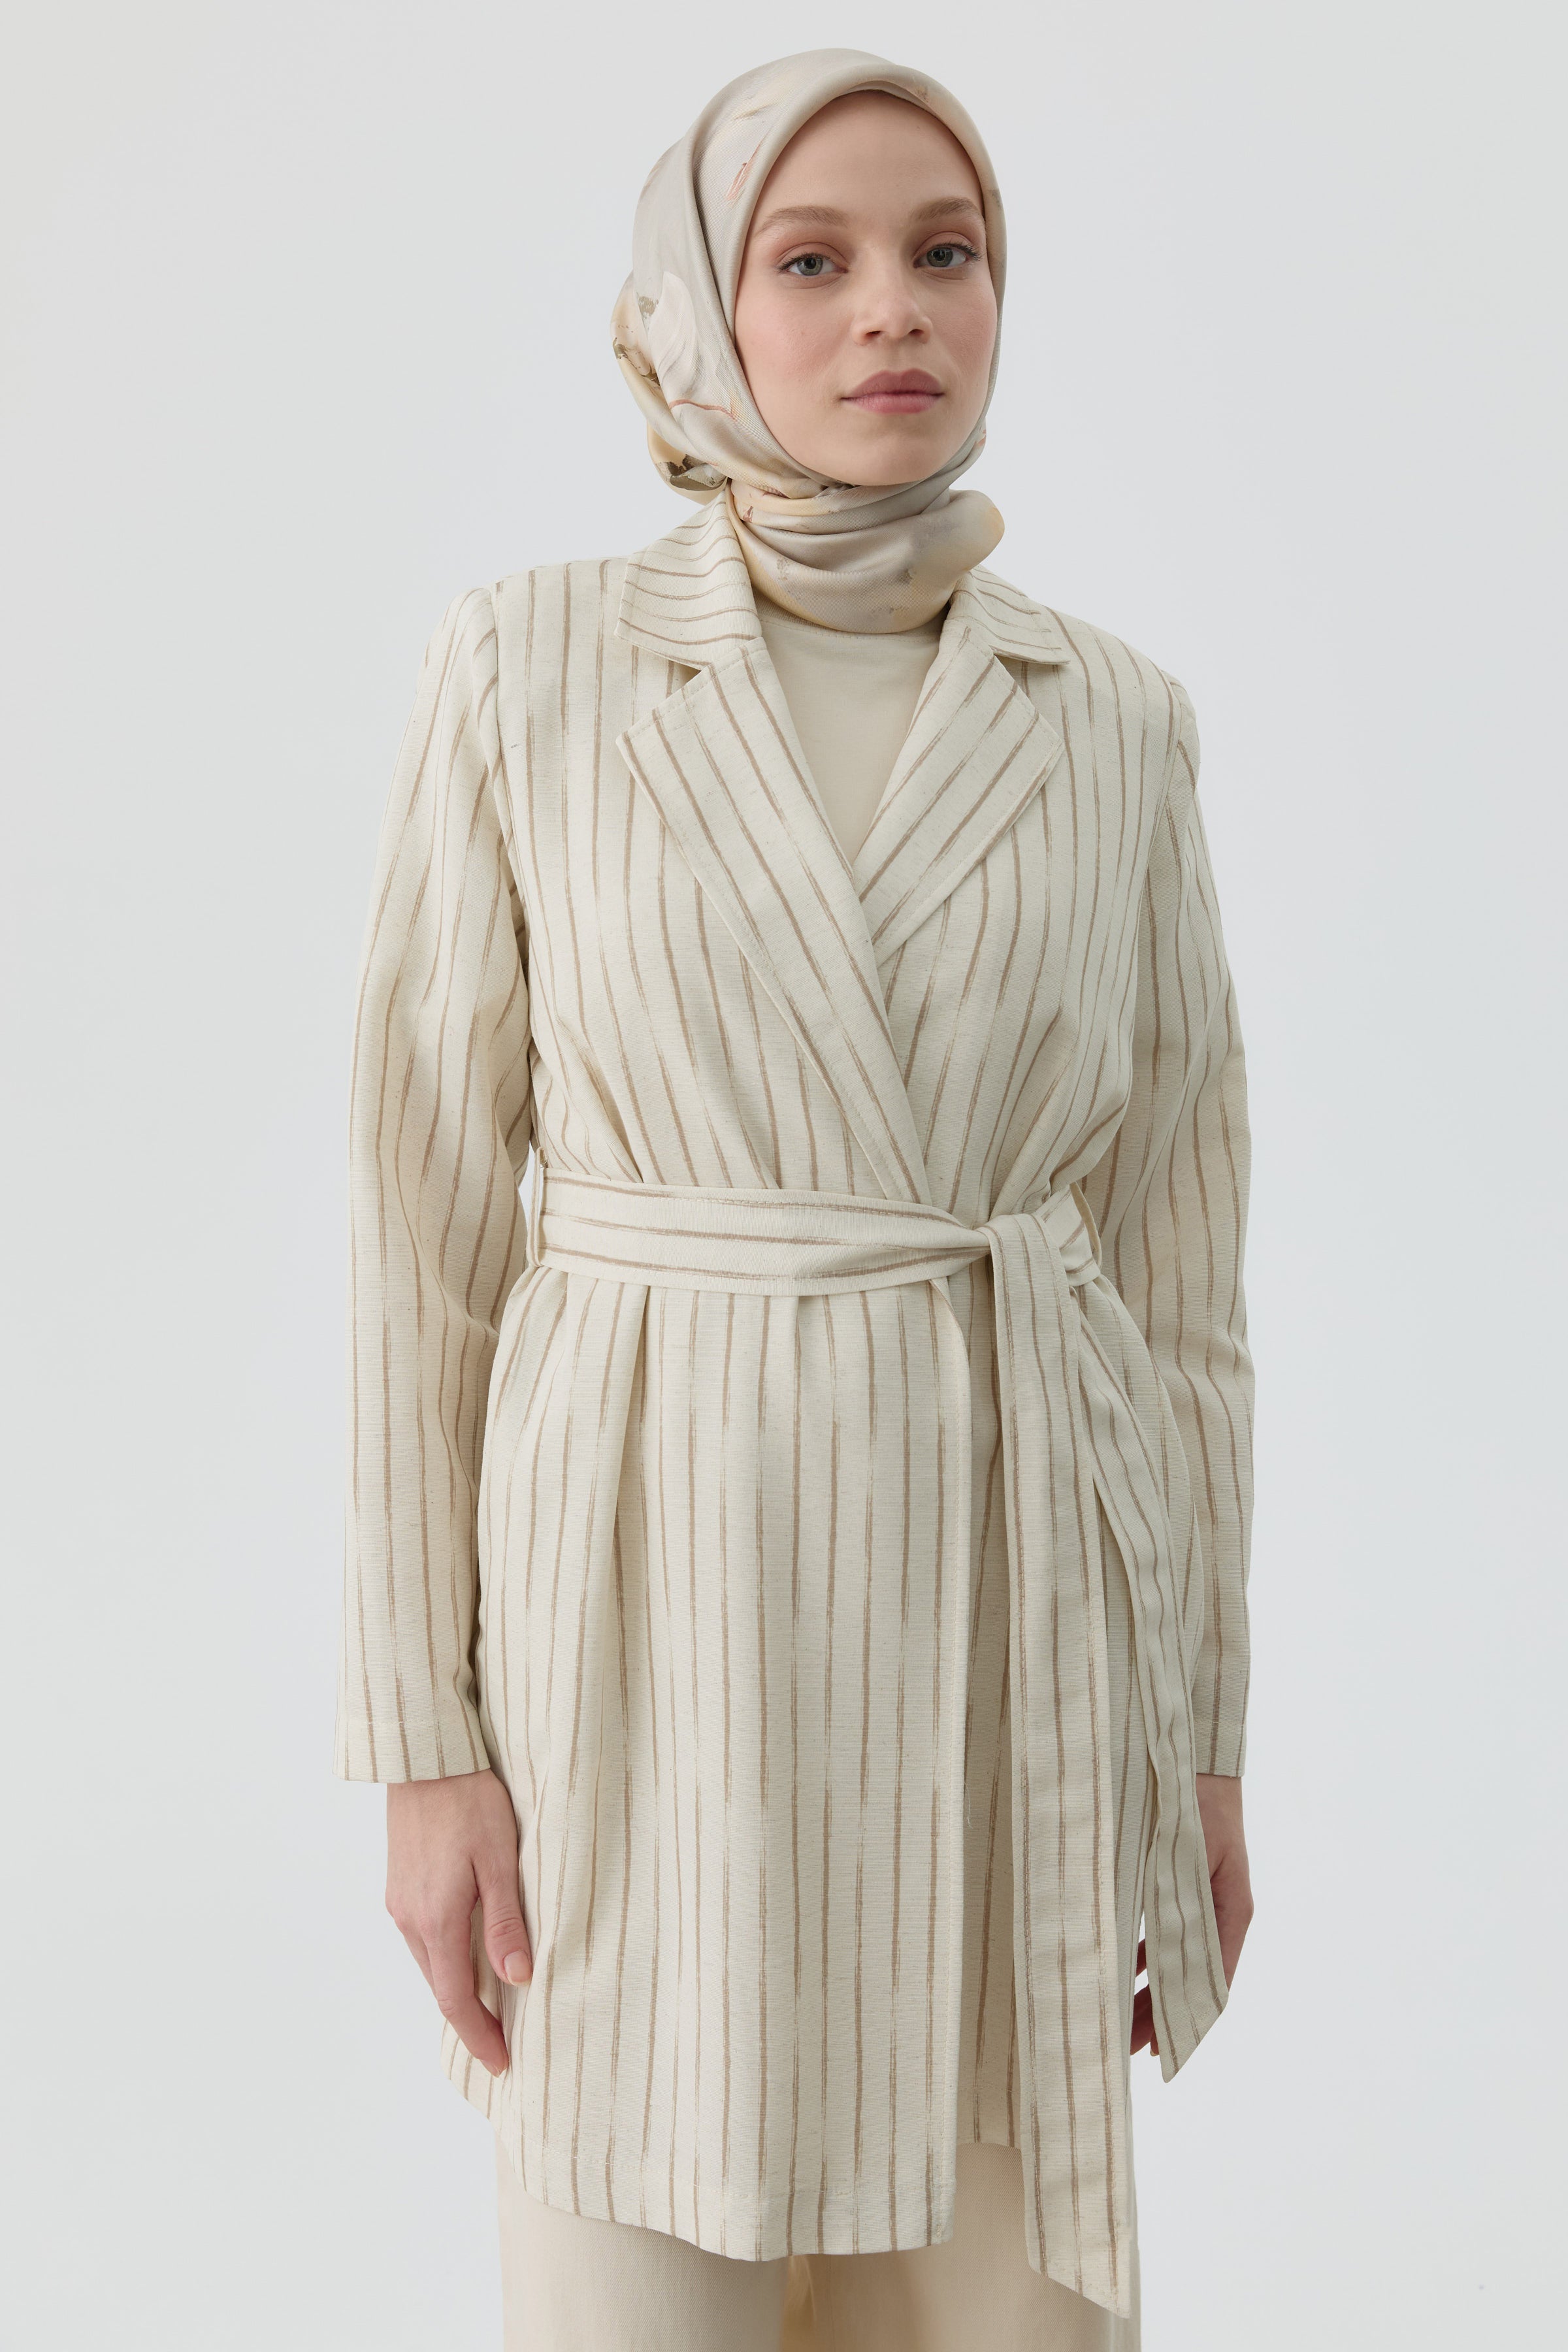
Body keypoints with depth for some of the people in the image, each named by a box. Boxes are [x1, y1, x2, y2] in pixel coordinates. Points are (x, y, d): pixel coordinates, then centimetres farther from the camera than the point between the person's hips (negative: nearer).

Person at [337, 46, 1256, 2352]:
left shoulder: (1111, 722, 4)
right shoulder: (532, 665, -3)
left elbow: (1173, 1240, 7)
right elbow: (432, 1213, -3)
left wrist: (1201, 1736, 7)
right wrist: (420, 1733, -5)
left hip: (1003, 1618, 3)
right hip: (651, 1604, -2)